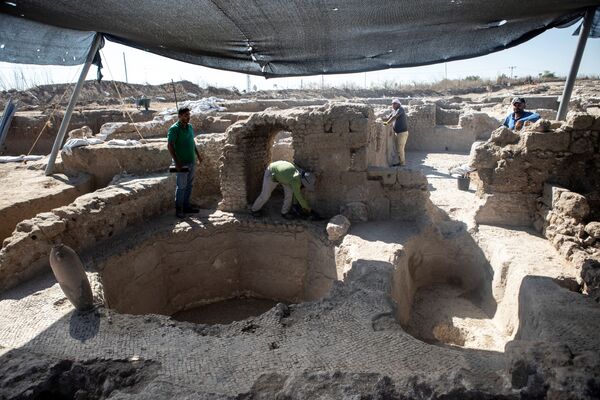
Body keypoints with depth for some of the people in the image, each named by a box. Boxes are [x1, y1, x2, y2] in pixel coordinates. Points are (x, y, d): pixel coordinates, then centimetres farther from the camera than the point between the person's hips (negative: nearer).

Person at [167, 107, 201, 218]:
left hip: (191, 161, 7)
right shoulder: (174, 129, -14)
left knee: (189, 185, 13)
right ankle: (179, 210, 9)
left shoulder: (190, 127, 9)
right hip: (182, 163, -7)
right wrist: (177, 163, -22)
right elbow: (170, 146, -17)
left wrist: (197, 154, 19)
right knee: (181, 186, -2)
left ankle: (186, 206, 25)